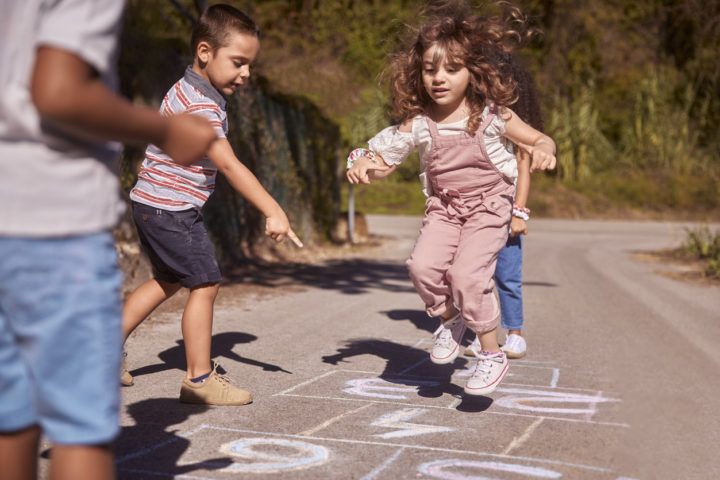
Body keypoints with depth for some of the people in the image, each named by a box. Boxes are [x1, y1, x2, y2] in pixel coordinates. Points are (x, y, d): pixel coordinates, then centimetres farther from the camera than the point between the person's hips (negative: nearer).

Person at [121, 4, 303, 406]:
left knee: (169, 281, 22)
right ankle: (200, 380, 1)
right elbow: (229, 165, -30)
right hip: (171, 209, -11)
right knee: (206, 283, -7)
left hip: (154, 205, 11)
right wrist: (274, 212, -32)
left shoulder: (193, 92, 11)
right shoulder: (200, 107, -22)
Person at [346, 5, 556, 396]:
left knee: (466, 273, -21)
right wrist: (361, 165, -20)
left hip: (488, 206, -3)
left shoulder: (491, 115, -12)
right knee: (423, 265, -20)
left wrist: (544, 149, -25)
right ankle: (449, 320, 13)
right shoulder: (418, 124, -8)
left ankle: (492, 355, 0)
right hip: (443, 208, 3)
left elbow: (536, 138, -1)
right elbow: (383, 160, 2)